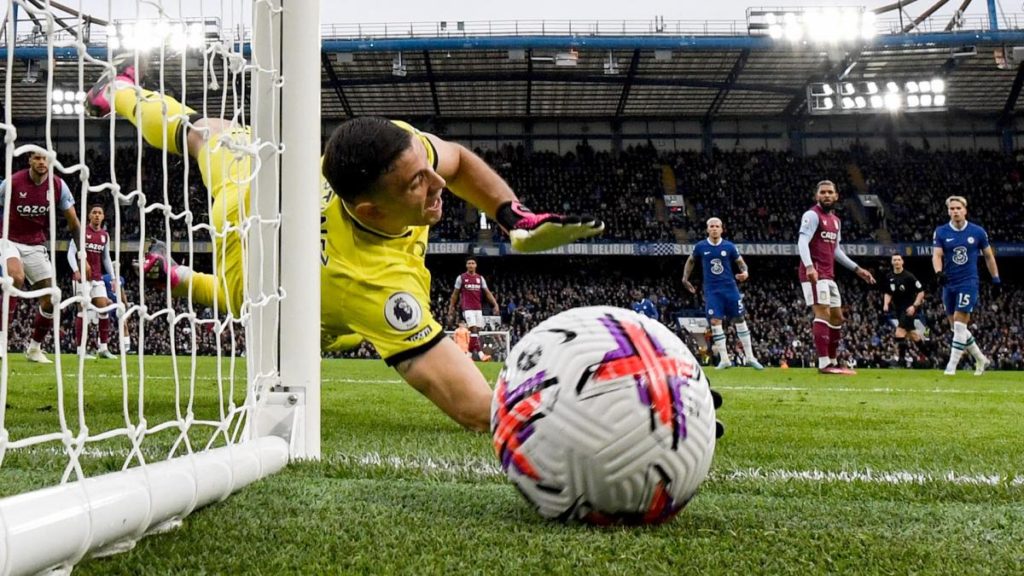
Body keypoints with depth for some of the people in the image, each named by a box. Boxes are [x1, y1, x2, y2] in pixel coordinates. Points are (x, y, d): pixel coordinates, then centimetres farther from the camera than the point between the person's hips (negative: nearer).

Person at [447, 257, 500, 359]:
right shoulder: (461, 278, 2)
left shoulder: (480, 278, 11)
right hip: (467, 308, -4)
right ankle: (479, 352, -21)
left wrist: (495, 304, -1)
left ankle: (470, 352, 13)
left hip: (478, 308, 5)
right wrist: (451, 307, 6)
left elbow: (487, 293, 9)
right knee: (473, 329, -16)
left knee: (476, 330, 3)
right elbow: (455, 294, 8)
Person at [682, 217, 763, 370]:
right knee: (715, 321, -9)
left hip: (730, 288, 0)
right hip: (712, 290, 0)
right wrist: (685, 279, 11)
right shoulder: (700, 247, 0)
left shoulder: (729, 246, -1)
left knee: (740, 319, 3)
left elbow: (740, 262, 7)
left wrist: (745, 272, -14)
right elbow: (691, 261, 16)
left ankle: (750, 357, 11)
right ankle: (724, 360, -3)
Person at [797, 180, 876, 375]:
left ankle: (833, 362, 22)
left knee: (837, 317, 13)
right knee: (823, 314, -16)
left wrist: (857, 269, 25)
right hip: (814, 274, -9)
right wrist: (809, 266, -38)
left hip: (828, 275, 9)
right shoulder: (812, 215, -9)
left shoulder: (835, 220, 20)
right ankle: (824, 364, -18)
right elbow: (802, 242, -22)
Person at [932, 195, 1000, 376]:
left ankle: (952, 365, -8)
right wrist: (939, 272, -28)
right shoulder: (941, 232, 1)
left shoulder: (978, 232, 0)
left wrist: (995, 278, 9)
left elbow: (989, 256, 11)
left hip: (969, 283, -3)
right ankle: (981, 359, 28)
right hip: (949, 284, 3)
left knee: (959, 325, -12)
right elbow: (936, 255, -9)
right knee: (956, 327, 9)